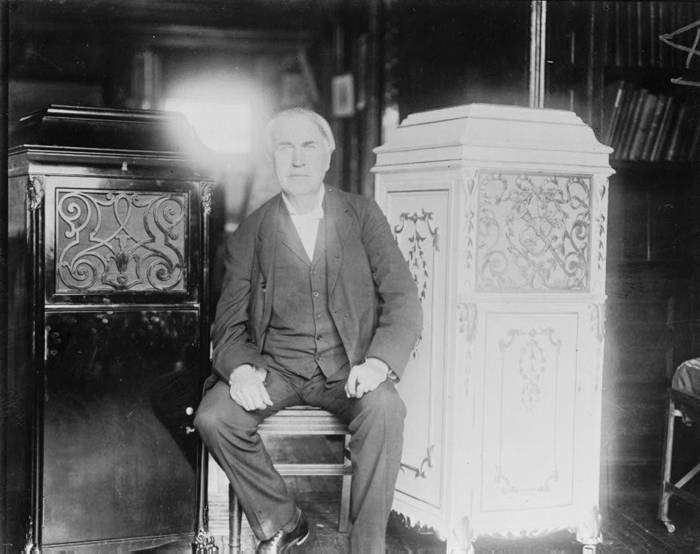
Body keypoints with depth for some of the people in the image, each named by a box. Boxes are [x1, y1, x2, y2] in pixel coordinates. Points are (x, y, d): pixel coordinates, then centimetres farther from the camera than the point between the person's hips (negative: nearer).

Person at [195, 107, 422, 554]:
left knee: (384, 409, -32)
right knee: (214, 417, -24)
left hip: (348, 367, -1)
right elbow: (230, 323, 4)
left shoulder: (363, 215, 3)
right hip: (276, 366, 1)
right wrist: (240, 370, -19)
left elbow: (403, 298, -3)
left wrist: (378, 363, -21)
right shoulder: (251, 233, 4)